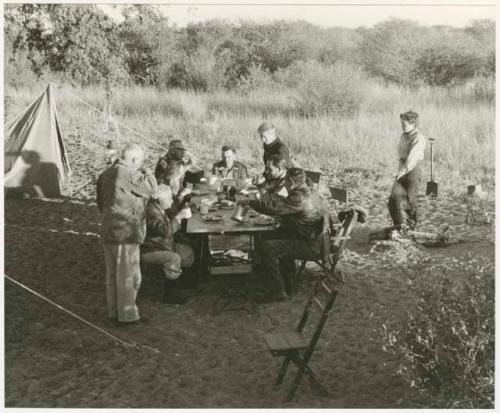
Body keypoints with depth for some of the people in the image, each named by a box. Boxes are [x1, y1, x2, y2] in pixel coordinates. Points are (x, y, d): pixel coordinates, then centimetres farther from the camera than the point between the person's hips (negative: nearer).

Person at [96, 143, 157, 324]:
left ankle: (113, 310, 29)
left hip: (108, 232, 9)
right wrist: (147, 173, -1)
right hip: (126, 234, -9)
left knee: (112, 273, 18)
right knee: (128, 276, 3)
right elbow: (150, 188, -17)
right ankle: (127, 314, 11)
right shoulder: (128, 174, -19)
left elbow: (100, 202, 18)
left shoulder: (106, 174, 11)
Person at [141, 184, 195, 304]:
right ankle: (169, 294, -19)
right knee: (174, 258, -31)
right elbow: (166, 230, -36)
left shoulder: (159, 208, 10)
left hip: (161, 245, 11)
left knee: (188, 252, 8)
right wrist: (179, 217, -29)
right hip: (148, 251, -11)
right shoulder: (151, 211, -24)